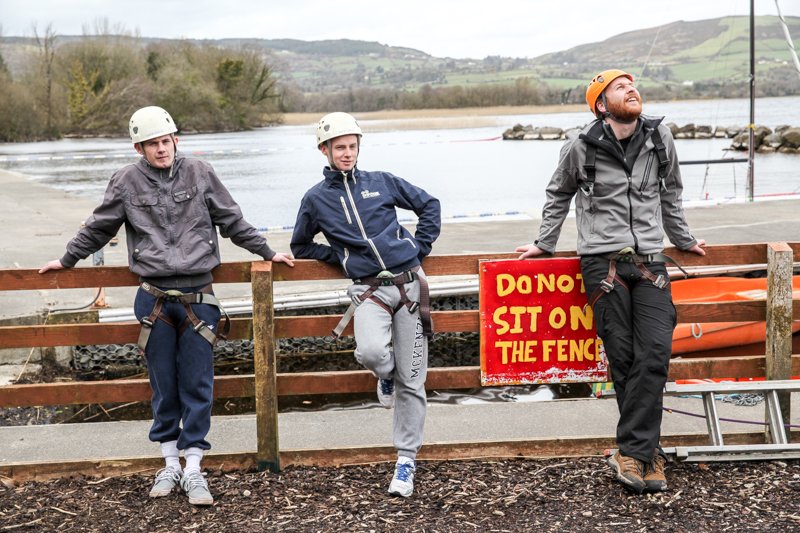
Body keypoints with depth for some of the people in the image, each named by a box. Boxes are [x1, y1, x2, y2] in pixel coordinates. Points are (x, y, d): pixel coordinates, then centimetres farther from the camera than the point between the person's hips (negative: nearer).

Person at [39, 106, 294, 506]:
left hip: (198, 298, 0)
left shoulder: (199, 173, 5)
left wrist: (266, 252, 15)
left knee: (197, 386, 0)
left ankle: (193, 468, 7)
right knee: (164, 386, 6)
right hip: (154, 299, 0)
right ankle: (170, 464, 19)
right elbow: (98, 228, 16)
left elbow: (232, 221, 14)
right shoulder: (127, 181, 4)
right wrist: (67, 260, 24)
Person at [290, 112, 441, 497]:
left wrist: (420, 247, 8)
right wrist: (337, 257, 6)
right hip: (368, 290, -1)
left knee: (411, 381, 0)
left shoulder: (381, 182, 9)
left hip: (408, 283, 1)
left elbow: (429, 205, 19)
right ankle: (386, 374, 8)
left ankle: (406, 461, 12)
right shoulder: (316, 199, 8)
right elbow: (300, 247, 21)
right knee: (371, 351, -31)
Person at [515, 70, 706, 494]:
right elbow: (559, 196, 19)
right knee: (623, 357, -5)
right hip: (603, 262, -2)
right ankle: (648, 457, 3)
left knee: (655, 351, -12)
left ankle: (632, 453, -10)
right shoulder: (581, 148, 0)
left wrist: (683, 240, 33)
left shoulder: (659, 138, 9)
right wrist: (545, 243, 21)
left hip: (650, 262, 3)